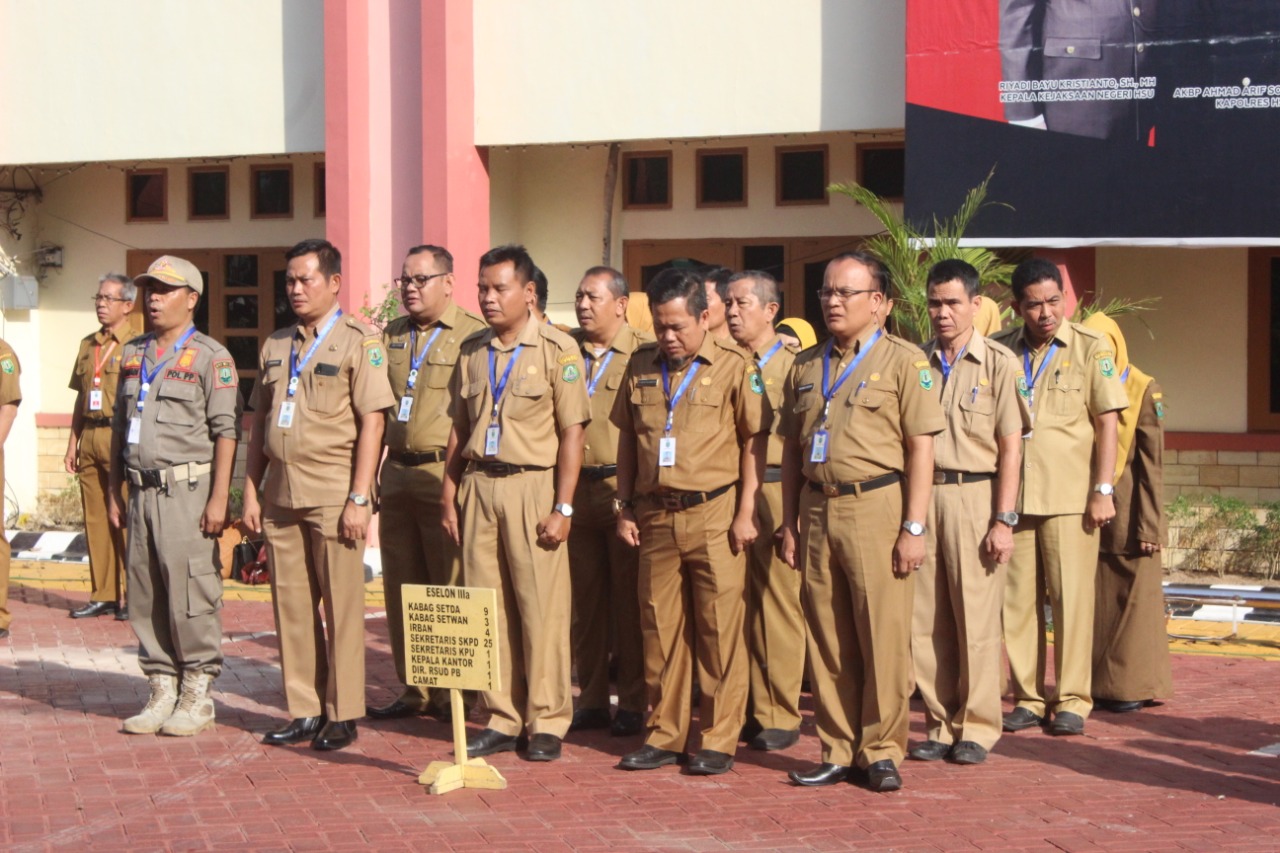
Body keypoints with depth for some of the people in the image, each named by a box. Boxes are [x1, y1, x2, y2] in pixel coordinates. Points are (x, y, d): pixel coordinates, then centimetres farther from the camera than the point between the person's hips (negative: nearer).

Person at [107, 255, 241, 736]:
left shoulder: (211, 357, -3)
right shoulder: (133, 355, 16)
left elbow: (226, 431, -8)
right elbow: (119, 426, 21)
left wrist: (219, 498, -14)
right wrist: (113, 492, 16)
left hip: (187, 489, -6)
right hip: (141, 492, 6)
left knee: (191, 593, -6)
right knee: (145, 596, 7)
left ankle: (198, 696, 3)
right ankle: (161, 691, 17)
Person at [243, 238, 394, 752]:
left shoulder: (358, 342, -3)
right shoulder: (276, 346, 16)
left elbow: (371, 422, -8)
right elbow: (259, 422, 18)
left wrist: (358, 498, -14)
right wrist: (251, 491, 10)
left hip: (333, 493, -6)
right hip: (281, 493, 6)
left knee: (341, 604, -2)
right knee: (291, 604, 8)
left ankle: (342, 715, 6)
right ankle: (303, 711, 16)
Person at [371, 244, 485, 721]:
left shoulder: (473, 336, -4)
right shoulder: (390, 337, 16)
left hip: (445, 478, -6)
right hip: (397, 476, 6)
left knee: (450, 588, -3)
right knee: (401, 587, 10)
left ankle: (453, 696, 6)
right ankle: (412, 691, 19)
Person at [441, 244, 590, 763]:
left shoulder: (557, 350, -4)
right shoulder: (472, 351, 13)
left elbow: (572, 433, -7)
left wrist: (562, 508, -12)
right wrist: (449, 495, 11)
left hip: (532, 487, -5)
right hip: (478, 487, 5)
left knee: (541, 607, -3)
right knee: (487, 606, 6)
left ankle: (547, 724, 6)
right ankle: (502, 719, 14)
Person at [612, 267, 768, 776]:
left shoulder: (734, 367, -2)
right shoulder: (641, 367, 11)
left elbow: (753, 441, -3)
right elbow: (627, 438, 16)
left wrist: (745, 512, -8)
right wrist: (625, 507, 11)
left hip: (713, 515, -4)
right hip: (654, 516, 4)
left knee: (720, 629, -1)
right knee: (659, 627, 8)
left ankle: (719, 740, 7)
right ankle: (664, 735, 18)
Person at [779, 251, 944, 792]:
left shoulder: (904, 361, 0)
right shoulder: (806, 366, 15)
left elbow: (920, 447, -5)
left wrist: (914, 527, -11)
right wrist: (789, 523, 12)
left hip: (876, 508, -5)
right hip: (817, 509, 5)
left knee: (883, 636, -3)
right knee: (827, 639, 7)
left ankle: (882, 751, 8)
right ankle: (838, 751, 16)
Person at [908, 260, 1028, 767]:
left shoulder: (998, 363, -1)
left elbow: (1010, 447, -3)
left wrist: (1004, 519, -9)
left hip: (974, 496, -4)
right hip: (922, 496, 4)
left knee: (976, 619, -1)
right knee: (926, 620, 5)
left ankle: (976, 728, 9)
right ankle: (941, 725, 15)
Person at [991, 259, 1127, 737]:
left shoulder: (1091, 348, 1)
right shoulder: (999, 351, 8)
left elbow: (1107, 423, 0)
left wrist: (1103, 491, -7)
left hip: (1069, 496, -3)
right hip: (1011, 495, 3)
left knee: (1071, 597, -2)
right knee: (1017, 598, 5)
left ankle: (1072, 700, 7)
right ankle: (1027, 697, 15)